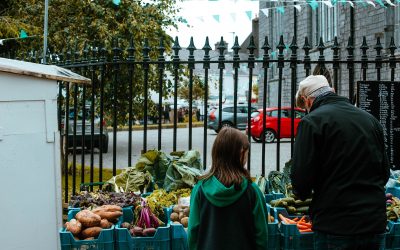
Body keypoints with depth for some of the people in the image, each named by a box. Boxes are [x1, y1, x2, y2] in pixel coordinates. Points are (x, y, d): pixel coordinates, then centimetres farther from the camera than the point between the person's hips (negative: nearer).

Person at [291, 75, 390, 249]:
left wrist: (302, 193, 8)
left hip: (336, 225, -5)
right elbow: (385, 171, 14)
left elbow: (301, 178, -13)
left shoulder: (312, 121, -11)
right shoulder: (370, 119, 8)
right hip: (376, 223, 6)